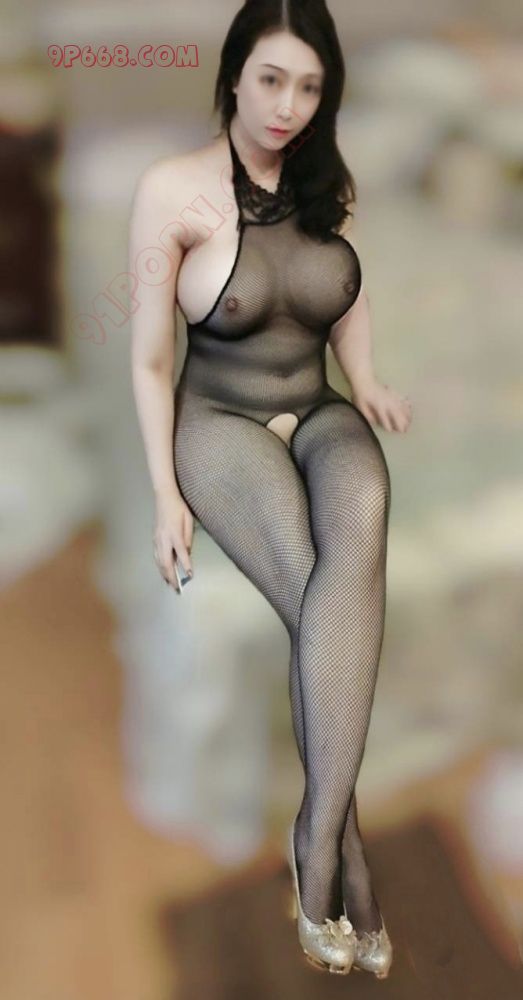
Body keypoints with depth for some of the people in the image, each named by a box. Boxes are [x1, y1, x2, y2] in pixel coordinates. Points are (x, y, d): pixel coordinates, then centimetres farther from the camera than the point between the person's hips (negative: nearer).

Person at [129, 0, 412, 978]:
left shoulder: (331, 181, 6)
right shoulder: (172, 188, -8)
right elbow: (148, 359, -5)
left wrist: (366, 384, 3)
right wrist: (166, 494, -12)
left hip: (321, 417, 3)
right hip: (218, 421, -3)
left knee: (358, 539, -34)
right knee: (322, 593, -31)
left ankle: (314, 838, -31)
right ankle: (347, 848, -20)